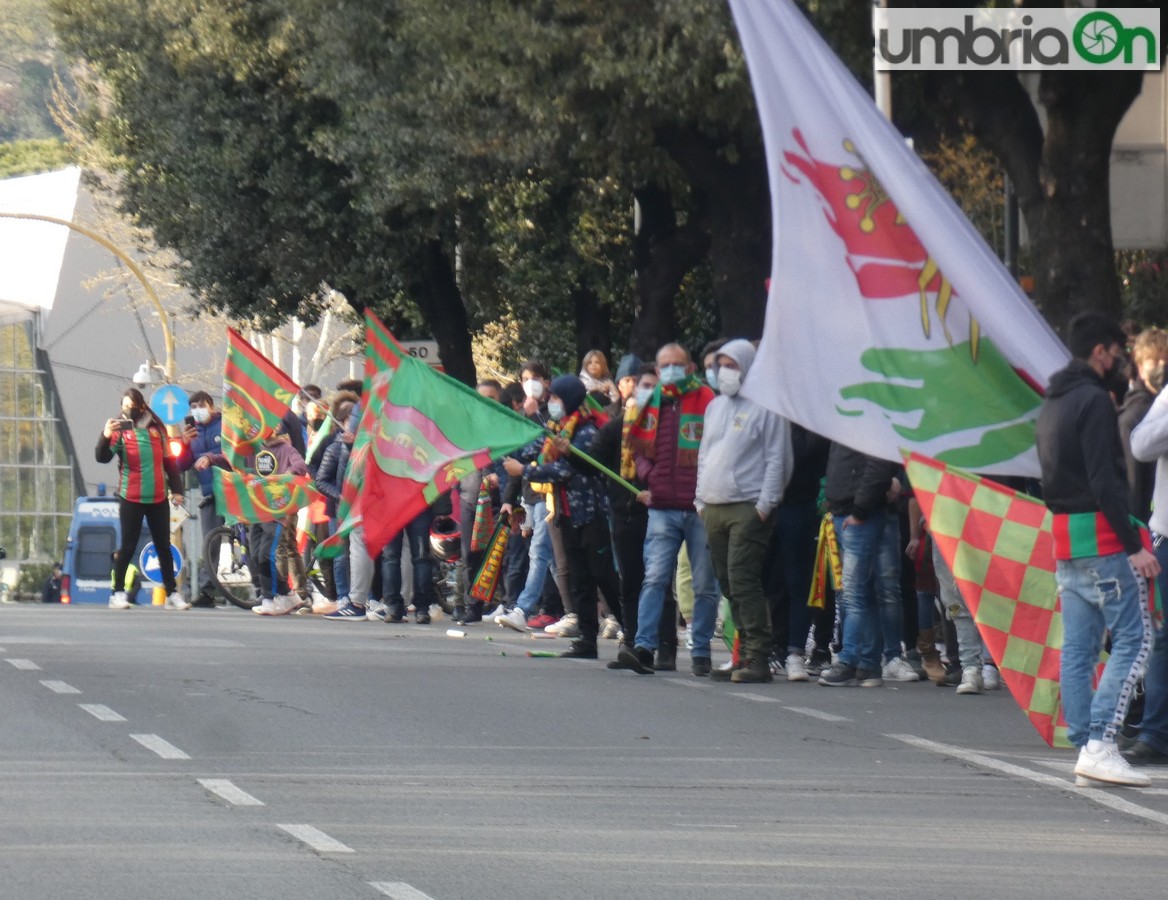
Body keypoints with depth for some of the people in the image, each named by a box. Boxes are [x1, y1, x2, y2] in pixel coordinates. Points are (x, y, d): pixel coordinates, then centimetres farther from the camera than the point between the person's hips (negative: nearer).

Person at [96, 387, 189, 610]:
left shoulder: (157, 428, 8)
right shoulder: (120, 429, -3)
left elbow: (169, 460, 15)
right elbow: (103, 457, -15)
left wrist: (176, 489, 12)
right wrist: (106, 437, -34)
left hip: (158, 498, 3)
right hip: (131, 498, -3)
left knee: (164, 547, 7)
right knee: (128, 547, -2)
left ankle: (172, 594, 12)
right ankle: (118, 594, 4)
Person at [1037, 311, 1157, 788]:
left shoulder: (1051, 403, 17)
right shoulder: (1093, 400, -12)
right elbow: (1104, 482, -18)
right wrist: (1134, 546, -18)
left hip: (1064, 536, 9)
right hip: (1100, 537, -9)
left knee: (1078, 647, 8)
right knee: (1133, 637, -7)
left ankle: (1085, 747, 7)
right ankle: (1100, 744, -16)